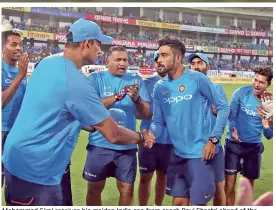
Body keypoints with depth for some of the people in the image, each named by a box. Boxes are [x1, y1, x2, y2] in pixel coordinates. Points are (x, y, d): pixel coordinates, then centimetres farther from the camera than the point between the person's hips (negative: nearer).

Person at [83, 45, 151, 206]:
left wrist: (137, 98, -20)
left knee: (127, 189, 9)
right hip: (100, 144, -1)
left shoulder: (136, 80, 5)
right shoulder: (96, 78, -1)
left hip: (127, 146, 1)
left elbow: (146, 112, 0)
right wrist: (117, 96, -25)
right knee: (95, 188, 12)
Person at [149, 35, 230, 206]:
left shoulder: (197, 79, -11)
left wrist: (213, 139, -13)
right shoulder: (160, 87, 3)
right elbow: (158, 121, 6)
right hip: (178, 154, 5)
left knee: (198, 202, 5)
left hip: (200, 153, -5)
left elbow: (223, 107, -6)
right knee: (178, 201, 15)